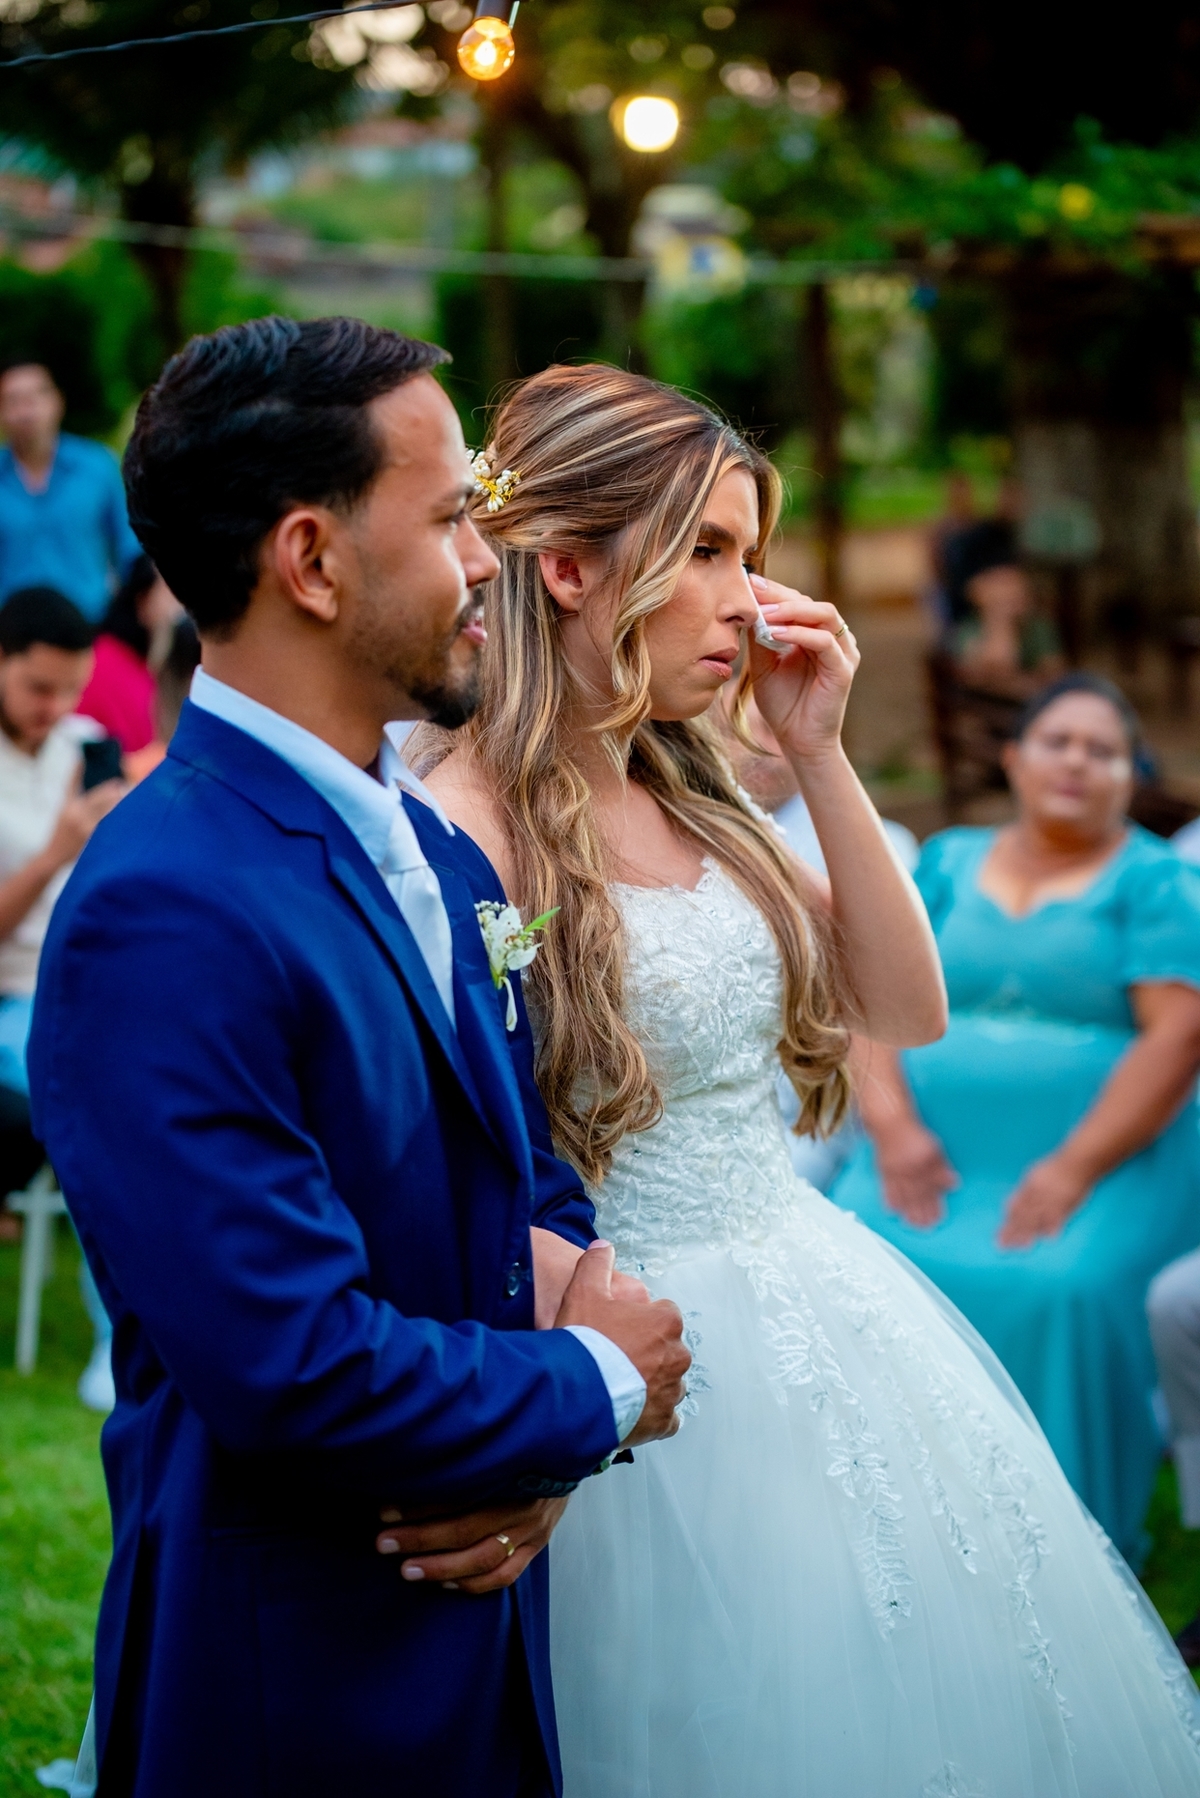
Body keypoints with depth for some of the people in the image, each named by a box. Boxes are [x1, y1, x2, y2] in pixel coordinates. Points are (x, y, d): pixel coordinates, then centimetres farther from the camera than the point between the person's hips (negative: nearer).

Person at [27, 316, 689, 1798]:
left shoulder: (437, 851, 6)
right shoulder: (158, 914, -23)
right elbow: (293, 1366, -27)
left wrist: (542, 1458, -8)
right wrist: (592, 1392, -11)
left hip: (488, 1635, 8)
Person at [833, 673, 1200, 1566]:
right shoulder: (949, 863, 17)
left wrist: (1075, 1169, -17)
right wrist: (892, 1123, -10)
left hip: (1106, 1161, -3)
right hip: (936, 1156, 3)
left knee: (1064, 1292, -32)